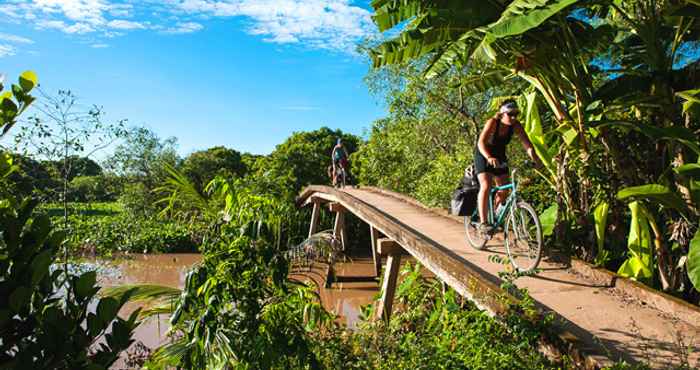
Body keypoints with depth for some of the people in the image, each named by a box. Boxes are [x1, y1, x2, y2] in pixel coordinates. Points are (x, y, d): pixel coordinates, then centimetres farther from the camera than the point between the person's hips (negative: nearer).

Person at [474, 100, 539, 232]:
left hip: (500, 156, 5)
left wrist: (535, 158, -38)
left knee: (504, 190, 2)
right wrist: (489, 158, -58)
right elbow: (481, 142, -40)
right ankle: (483, 223, -22)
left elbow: (527, 143, -20)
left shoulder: (516, 126, -15)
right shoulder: (492, 123, -28)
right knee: (486, 186, -23)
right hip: (483, 156, -5)